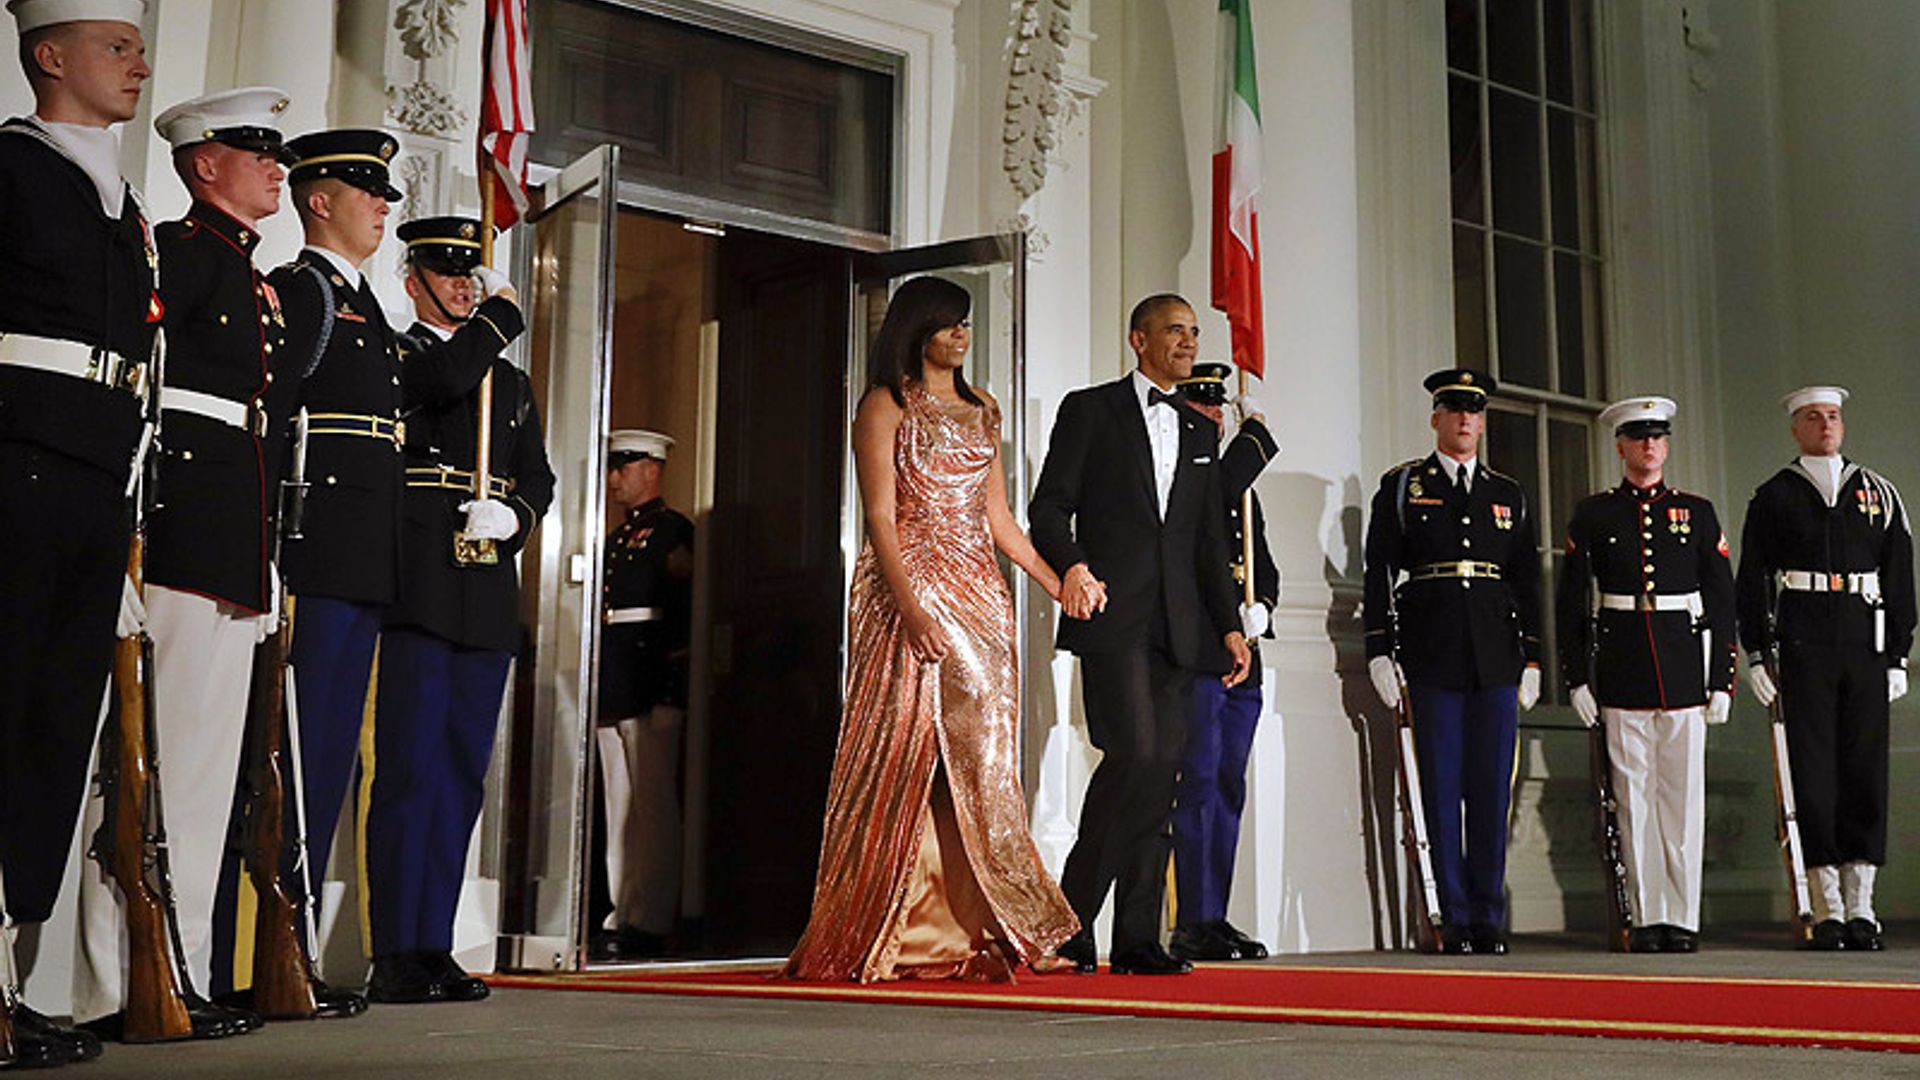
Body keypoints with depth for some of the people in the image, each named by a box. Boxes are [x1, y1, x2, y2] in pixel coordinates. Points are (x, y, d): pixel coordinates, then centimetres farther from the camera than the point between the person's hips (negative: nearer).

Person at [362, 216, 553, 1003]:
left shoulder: (510, 381, 24)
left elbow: (538, 475, 18)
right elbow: (423, 399, -13)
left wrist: (512, 515, -1)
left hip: (489, 600, 6)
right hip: (417, 595, -6)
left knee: (462, 773, 7)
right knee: (410, 767, -8)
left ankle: (433, 947, 13)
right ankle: (396, 955, -4)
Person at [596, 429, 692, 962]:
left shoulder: (673, 530, -1)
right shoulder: (617, 538, 24)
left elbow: (684, 608, -10)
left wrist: (671, 684, -17)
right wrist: (598, 685, 15)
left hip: (651, 683, -9)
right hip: (613, 686, 9)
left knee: (652, 803, -6)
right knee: (619, 805, 9)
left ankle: (649, 923, -4)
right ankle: (622, 916, 14)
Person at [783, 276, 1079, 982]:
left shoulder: (980, 409, 18)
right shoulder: (886, 406, -1)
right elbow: (881, 517, -9)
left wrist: (1055, 582, 15)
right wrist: (911, 607, -20)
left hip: (978, 593, 6)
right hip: (909, 588, -6)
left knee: (980, 754, 0)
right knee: (904, 755, -9)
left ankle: (966, 933, 3)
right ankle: (868, 941, -3)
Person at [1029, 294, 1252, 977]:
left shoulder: (1200, 432, 22)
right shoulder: (1090, 410, 6)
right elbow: (1049, 508, -1)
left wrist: (1230, 625, 12)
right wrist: (1073, 566, -20)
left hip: (1177, 626, 6)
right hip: (1113, 613, -6)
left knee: (1161, 773, 2)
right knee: (1135, 753, -18)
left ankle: (1138, 941, 6)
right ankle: (1071, 917, -5)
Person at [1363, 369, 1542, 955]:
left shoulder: (1509, 495, 16)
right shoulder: (1401, 487, 7)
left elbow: (1527, 582, 15)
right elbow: (1379, 572, 1)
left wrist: (1532, 658, 8)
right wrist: (1379, 649, -6)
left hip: (1496, 658, 3)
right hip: (1432, 655, -2)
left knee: (1493, 788, 2)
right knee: (1443, 787, -1)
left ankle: (1489, 918, 10)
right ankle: (1455, 919, 5)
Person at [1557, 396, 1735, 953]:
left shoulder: (1697, 512, 10)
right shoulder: (1593, 515, 6)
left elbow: (1722, 600, 8)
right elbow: (1572, 601, 5)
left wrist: (1721, 679, 2)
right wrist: (1577, 677, -1)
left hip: (1685, 670, 1)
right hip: (1622, 672, -1)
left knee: (1683, 794, 1)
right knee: (1634, 795, 1)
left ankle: (1683, 918, 8)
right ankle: (1646, 918, 7)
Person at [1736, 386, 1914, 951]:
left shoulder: (1879, 493, 13)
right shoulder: (1774, 497, 7)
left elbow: (1899, 579, 12)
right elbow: (1751, 582, 5)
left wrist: (1898, 655, 7)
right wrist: (1757, 652, -3)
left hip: (1865, 644, 2)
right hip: (1803, 644, -2)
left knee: (1866, 767, 1)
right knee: (1813, 769, -3)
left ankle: (1861, 905, 7)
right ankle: (1827, 909, 1)